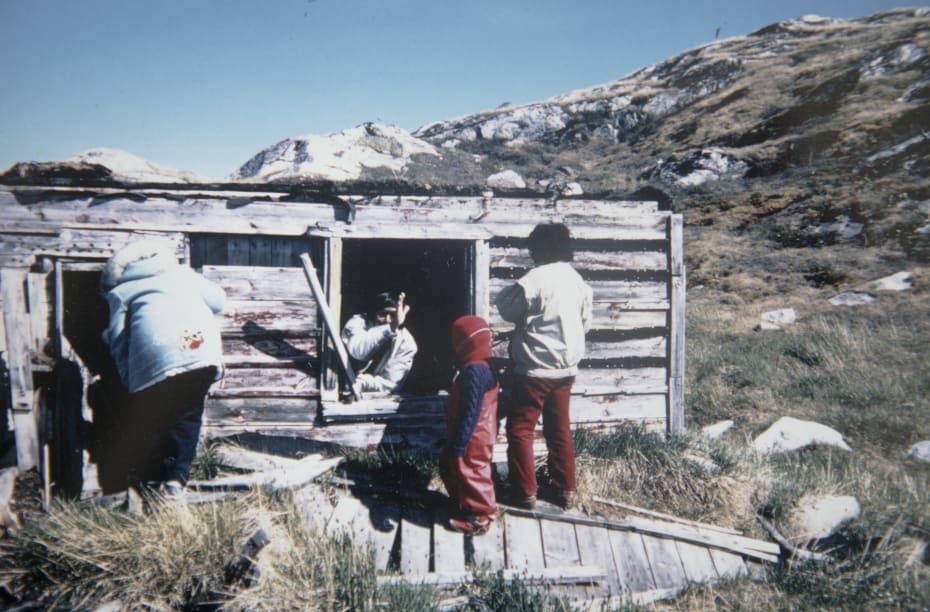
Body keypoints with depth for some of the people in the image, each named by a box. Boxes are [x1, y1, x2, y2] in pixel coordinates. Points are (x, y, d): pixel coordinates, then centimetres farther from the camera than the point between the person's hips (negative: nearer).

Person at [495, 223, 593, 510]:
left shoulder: (534, 280, -17)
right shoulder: (577, 280, 5)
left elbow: (508, 309, -7)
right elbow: (586, 323, 13)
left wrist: (512, 290, 7)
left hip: (535, 369, -7)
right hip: (566, 368, 7)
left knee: (520, 430, 6)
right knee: (559, 428, 17)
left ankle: (525, 492, 11)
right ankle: (566, 489, 25)